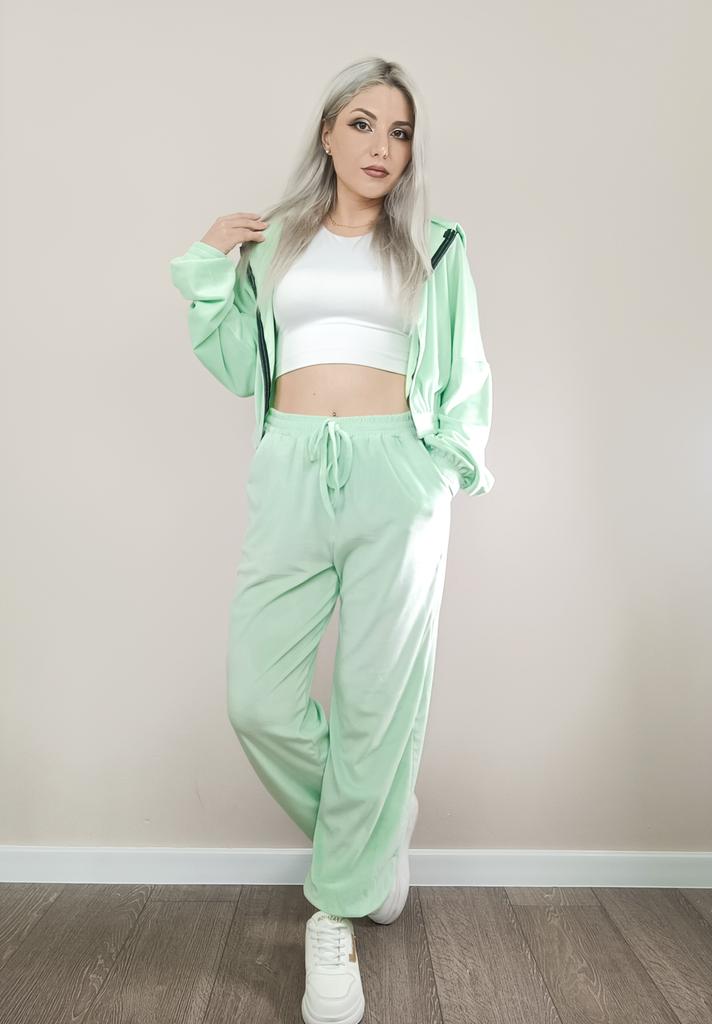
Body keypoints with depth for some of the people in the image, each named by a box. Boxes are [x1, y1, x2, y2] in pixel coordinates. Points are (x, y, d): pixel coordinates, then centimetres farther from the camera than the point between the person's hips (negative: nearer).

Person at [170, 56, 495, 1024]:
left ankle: (339, 908, 22)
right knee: (258, 699, -2)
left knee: (376, 699, 1)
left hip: (395, 477, -1)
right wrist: (210, 269, 6)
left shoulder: (436, 246, 14)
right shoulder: (275, 241, 18)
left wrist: (450, 460, -1)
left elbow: (468, 376, 12)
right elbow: (240, 369, 13)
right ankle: (376, 817, 28)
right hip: (290, 472, 2)